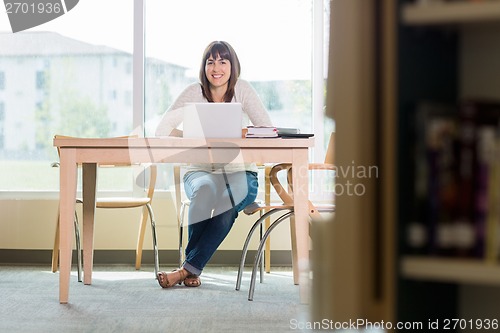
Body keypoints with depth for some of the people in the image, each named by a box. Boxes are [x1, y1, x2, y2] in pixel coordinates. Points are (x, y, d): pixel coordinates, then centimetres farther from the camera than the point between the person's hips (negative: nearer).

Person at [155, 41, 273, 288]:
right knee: (205, 189, -36)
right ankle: (192, 269, -25)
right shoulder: (194, 92, 0)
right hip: (200, 171, 0)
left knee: (229, 197, -35)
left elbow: (269, 130, -7)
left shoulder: (242, 90, 0)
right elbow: (162, 129, -8)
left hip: (240, 174, 0)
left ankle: (189, 267, -27)